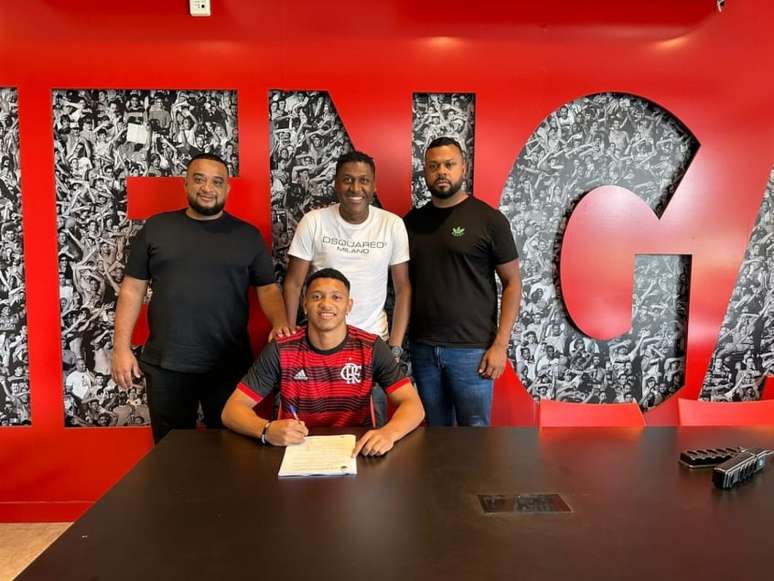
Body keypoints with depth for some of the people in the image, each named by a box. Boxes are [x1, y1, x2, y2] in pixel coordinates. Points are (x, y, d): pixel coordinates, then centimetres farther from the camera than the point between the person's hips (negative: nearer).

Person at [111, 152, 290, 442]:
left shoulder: (247, 235, 4)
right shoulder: (156, 228, 4)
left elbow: (268, 288, 2)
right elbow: (132, 289, 6)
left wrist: (280, 323, -18)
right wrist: (121, 348, 1)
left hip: (229, 365, 0)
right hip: (166, 364, 1)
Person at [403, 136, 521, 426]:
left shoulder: (489, 219, -4)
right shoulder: (412, 221, 8)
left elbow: (512, 283, -3)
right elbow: (405, 283, 12)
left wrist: (500, 345, -9)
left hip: (472, 349, -3)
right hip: (422, 348, 4)